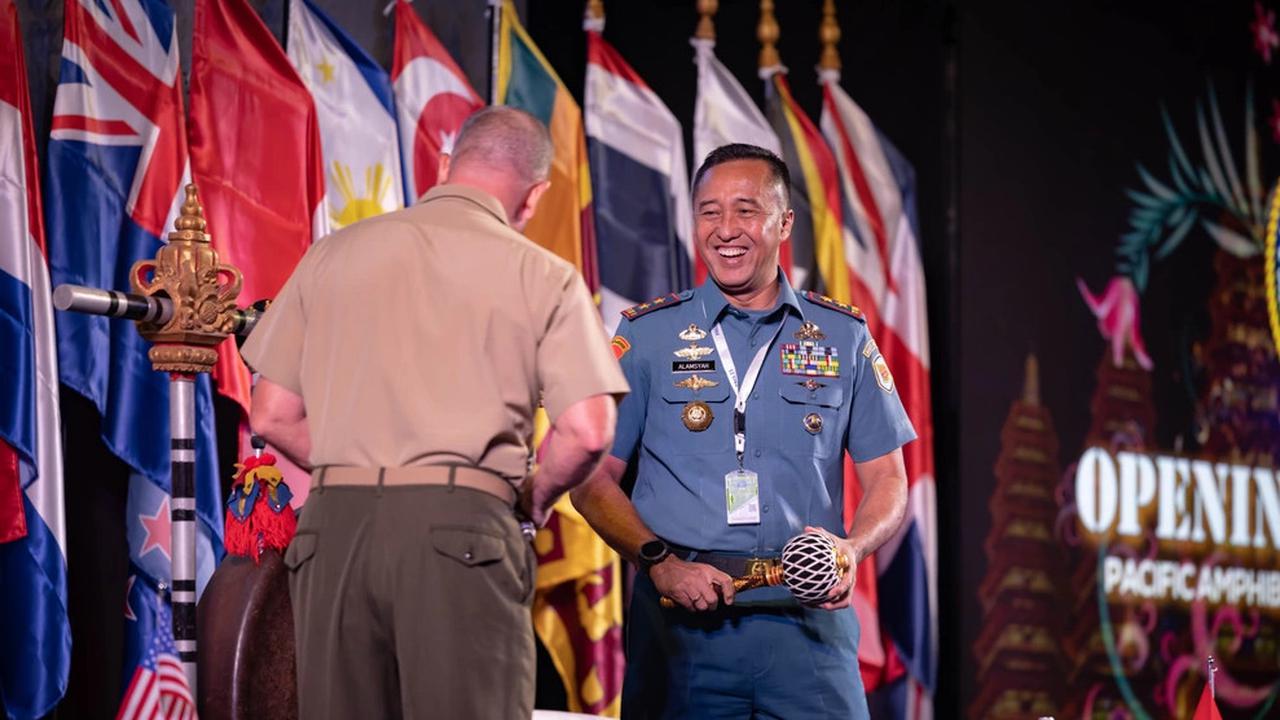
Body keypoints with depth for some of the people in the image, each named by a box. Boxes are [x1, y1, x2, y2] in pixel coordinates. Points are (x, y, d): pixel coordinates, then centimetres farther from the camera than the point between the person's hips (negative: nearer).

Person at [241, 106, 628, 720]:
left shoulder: (332, 255, 13)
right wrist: (535, 499, 13)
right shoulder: (541, 275, 4)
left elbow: (272, 416, 12)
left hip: (335, 525, 3)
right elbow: (587, 431, -5)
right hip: (460, 525, -3)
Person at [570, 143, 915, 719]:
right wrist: (662, 563, -10)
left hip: (807, 621, 1)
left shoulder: (843, 337, 12)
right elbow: (593, 481, 5)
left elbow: (886, 483, 13)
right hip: (680, 622, -1)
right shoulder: (647, 335, 8)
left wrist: (852, 548, -8)